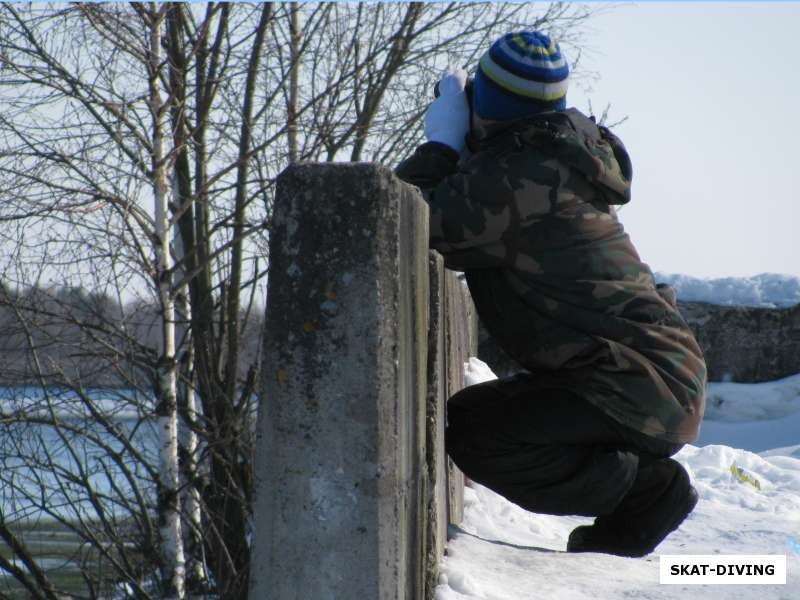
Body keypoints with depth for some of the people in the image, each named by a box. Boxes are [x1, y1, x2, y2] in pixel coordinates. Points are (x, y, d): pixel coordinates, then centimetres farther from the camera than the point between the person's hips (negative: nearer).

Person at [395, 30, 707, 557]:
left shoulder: (510, 175, -18)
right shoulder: (554, 156, 13)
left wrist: (440, 143, -4)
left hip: (640, 391, -10)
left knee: (471, 429, -19)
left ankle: (647, 486, -7)